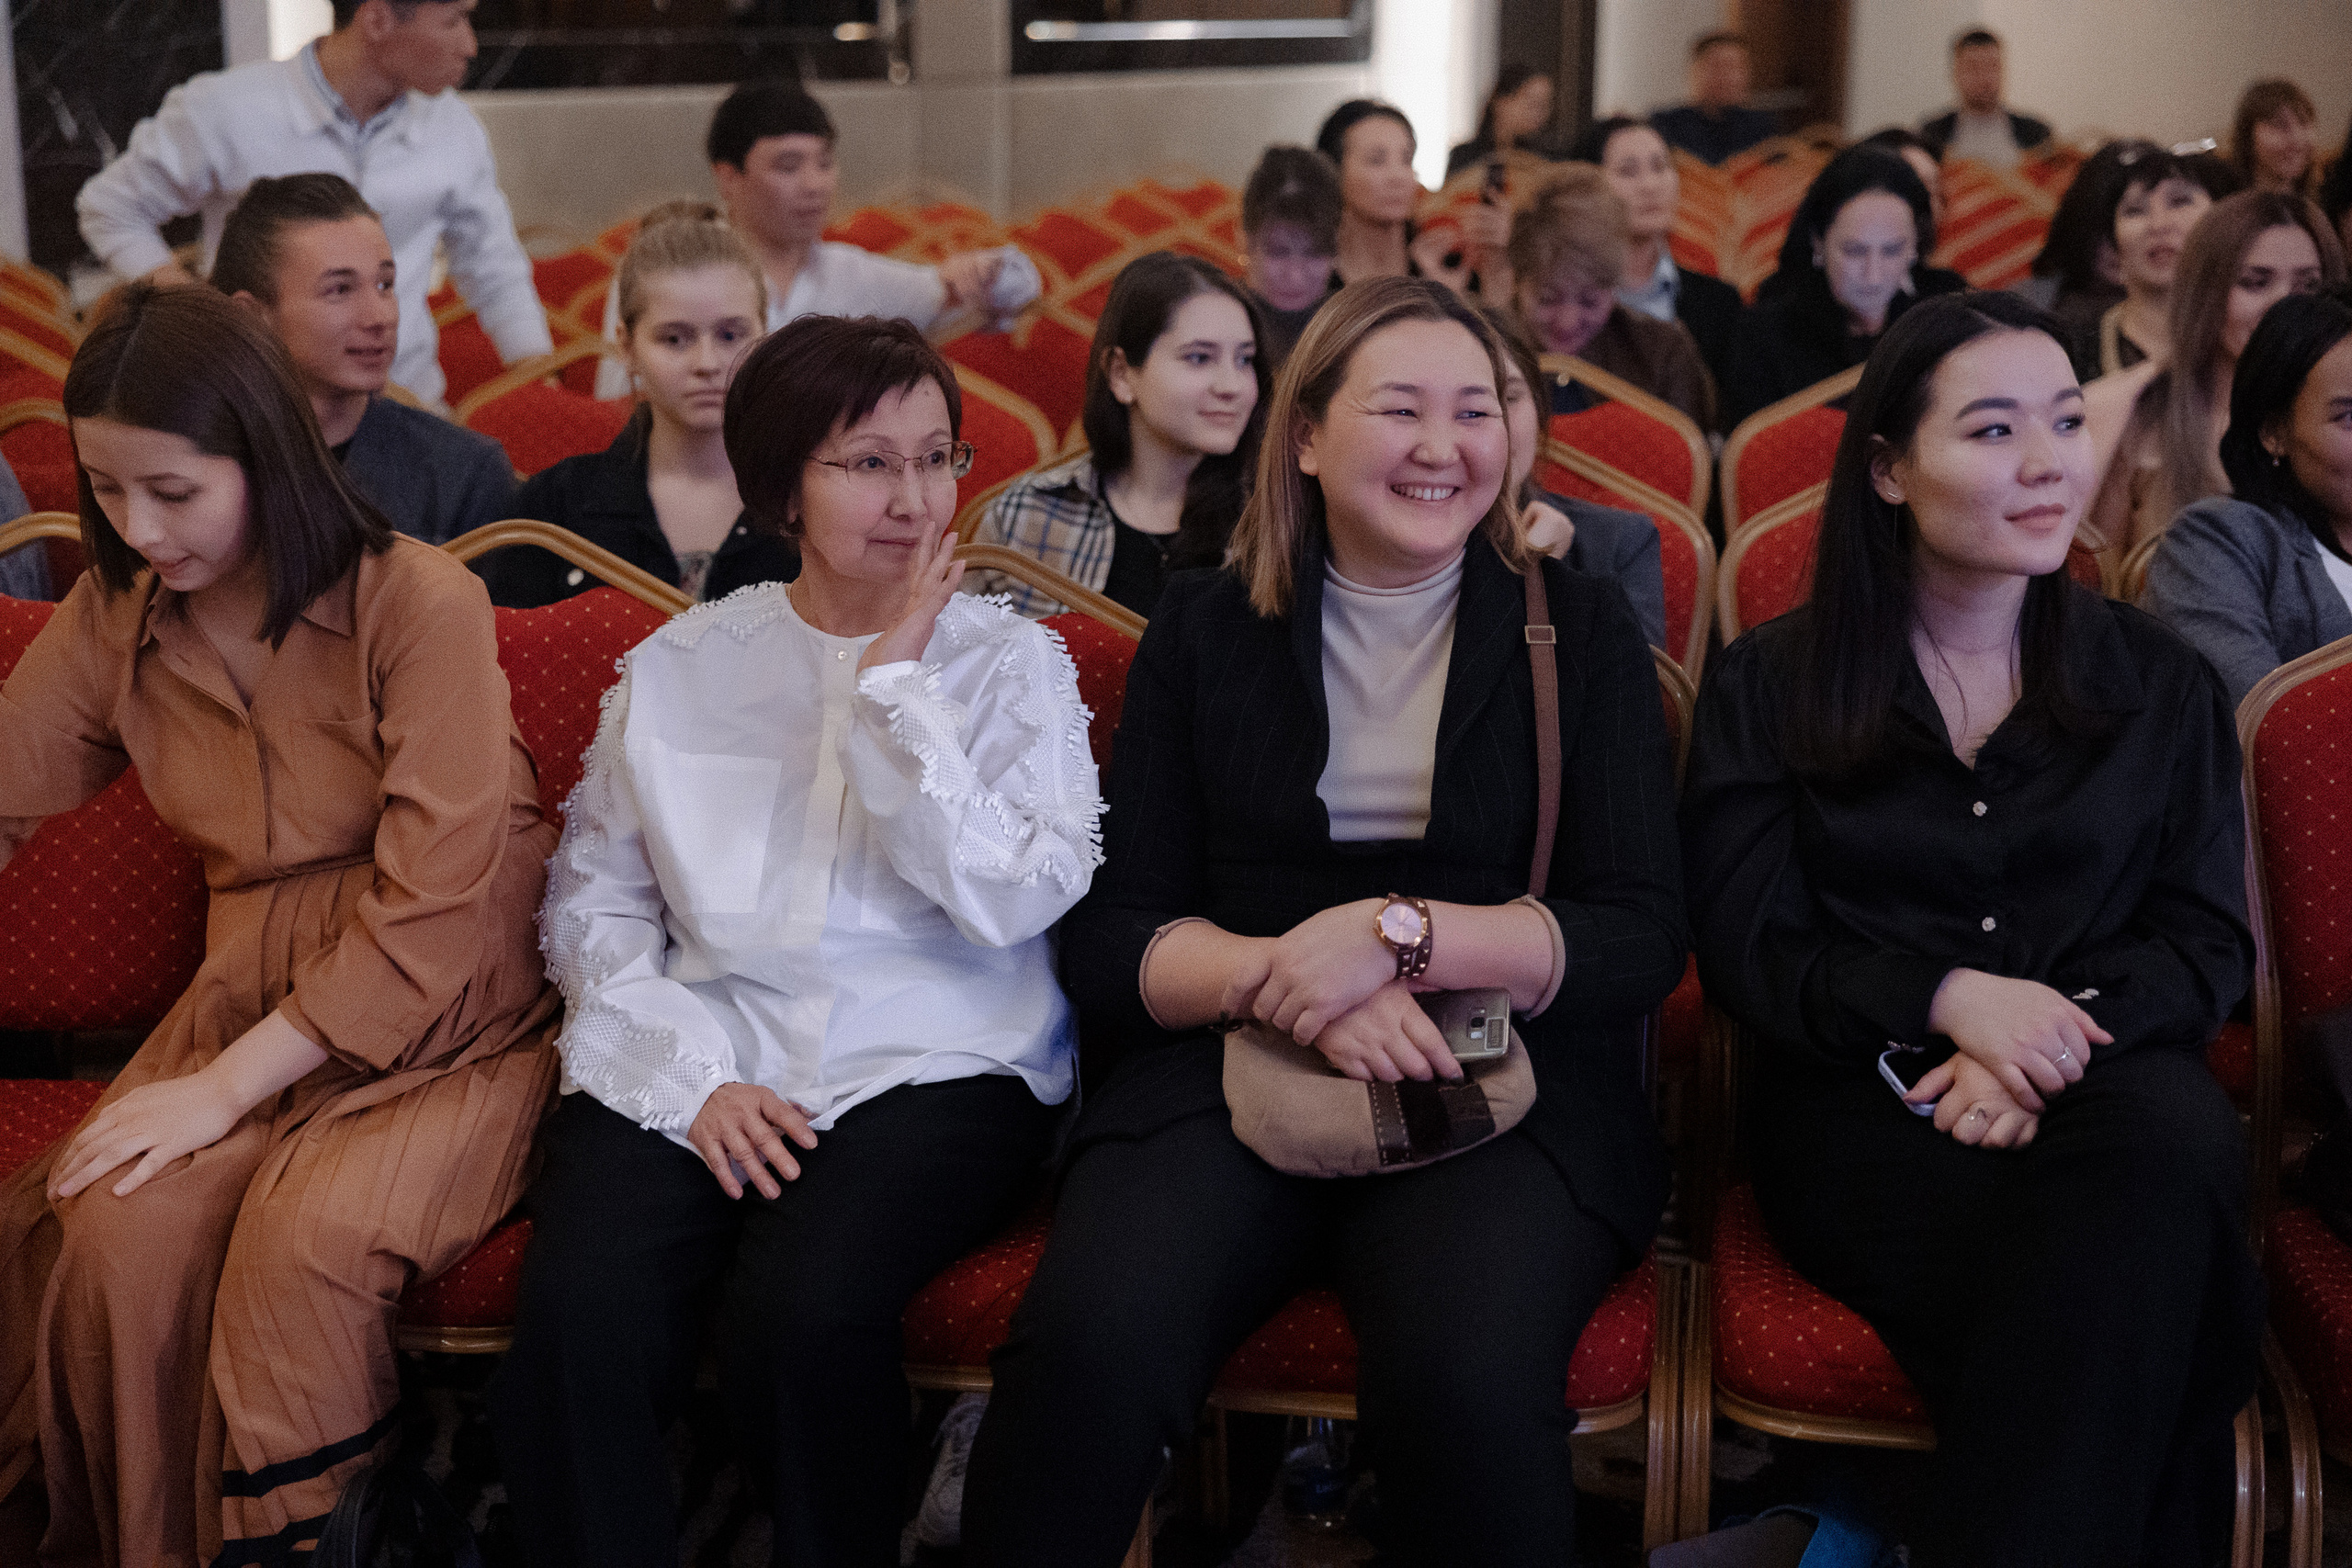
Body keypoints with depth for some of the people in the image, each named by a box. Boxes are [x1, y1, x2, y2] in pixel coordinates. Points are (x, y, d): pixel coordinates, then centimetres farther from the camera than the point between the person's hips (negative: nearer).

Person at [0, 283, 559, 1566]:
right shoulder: (111, 619, 7)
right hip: (252, 999, 5)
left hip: (452, 1017, -4)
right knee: (114, 1236, -25)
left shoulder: (421, 603, -13)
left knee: (308, 1242, -32)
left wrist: (228, 1086, -18)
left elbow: (431, 909, -16)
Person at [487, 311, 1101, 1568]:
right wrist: (693, 1076, -7)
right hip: (694, 1070, 2)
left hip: (931, 1064, -1)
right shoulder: (676, 670, 14)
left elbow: (1012, 903, -5)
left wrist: (897, 688, -6)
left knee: (801, 1307, -32)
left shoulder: (1011, 662, 9)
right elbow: (591, 905, 9)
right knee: (580, 1320, -29)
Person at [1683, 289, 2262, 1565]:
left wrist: (2060, 1034, -13)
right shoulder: (1767, 687, 9)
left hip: (2106, 1082, 3)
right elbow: (1750, 957, 2)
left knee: (2177, 1140, -36)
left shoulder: (2160, 684, 15)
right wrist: (1950, 1001, -16)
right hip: (1861, 1111, -2)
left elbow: (2208, 943, 8)